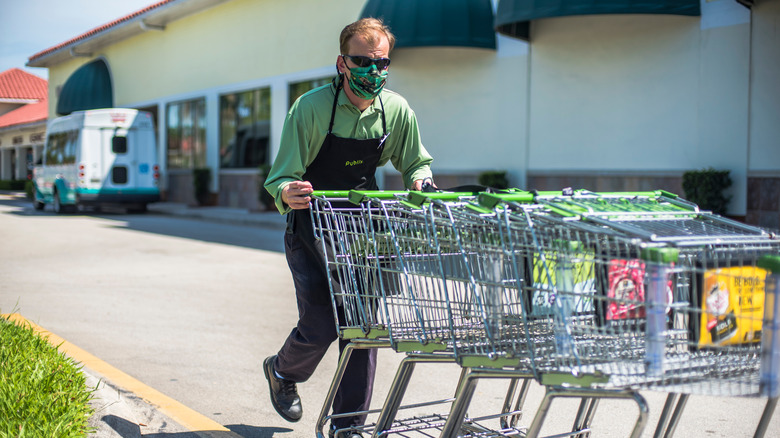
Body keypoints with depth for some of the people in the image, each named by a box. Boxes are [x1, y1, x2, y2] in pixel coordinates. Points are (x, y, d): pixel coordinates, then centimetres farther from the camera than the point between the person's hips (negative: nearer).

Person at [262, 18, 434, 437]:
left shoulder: (397, 111, -6)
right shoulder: (311, 107, -18)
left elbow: (416, 163, 9)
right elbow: (282, 176, -18)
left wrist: (420, 182, -15)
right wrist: (288, 194, -42)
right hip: (311, 229, -3)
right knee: (320, 325, -7)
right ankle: (281, 371, 28)